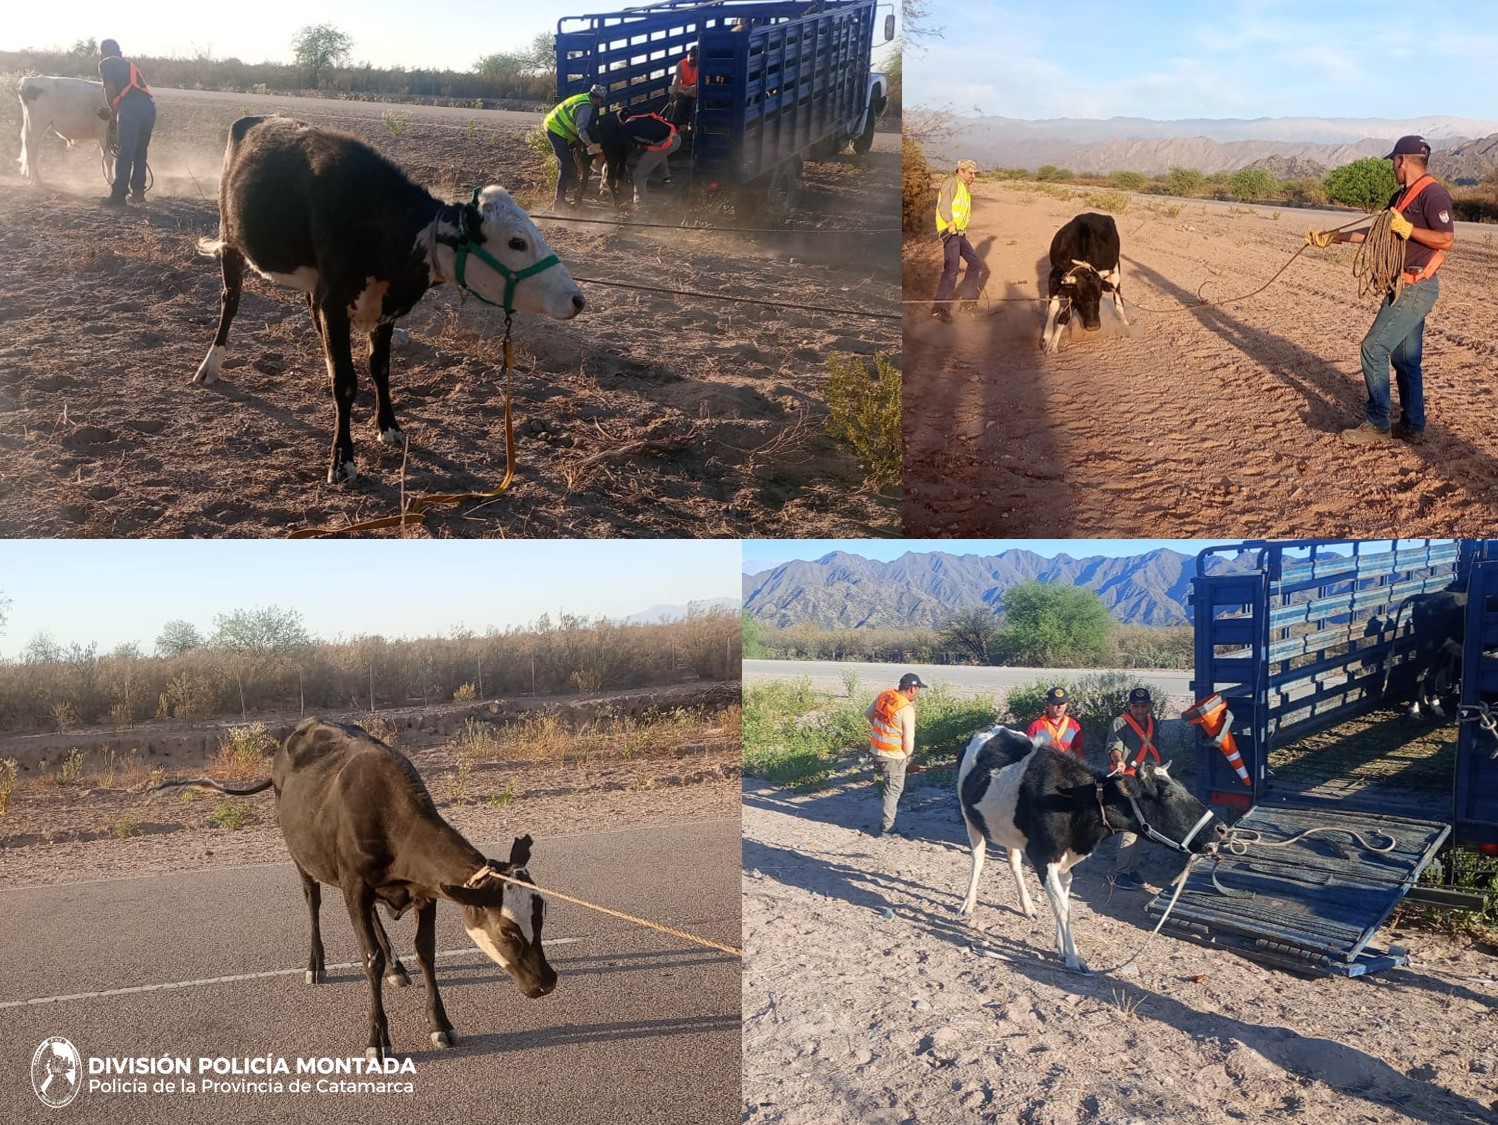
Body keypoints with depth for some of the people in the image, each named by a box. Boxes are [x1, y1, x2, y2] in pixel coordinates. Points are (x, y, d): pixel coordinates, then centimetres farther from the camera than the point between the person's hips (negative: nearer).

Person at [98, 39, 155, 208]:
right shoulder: (130, 64, 33)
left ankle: (118, 195, -2)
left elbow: (110, 90, 0)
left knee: (124, 154, -4)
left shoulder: (106, 64, 13)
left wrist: (113, 114, 12)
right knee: (140, 152, 18)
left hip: (131, 106, -7)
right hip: (150, 106, 7)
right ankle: (138, 191, 18)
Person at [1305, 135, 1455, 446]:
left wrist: (1406, 229, -22)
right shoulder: (1401, 197, 16)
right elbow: (1375, 231, 23)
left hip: (1417, 288, -10)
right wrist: (1332, 238, 22)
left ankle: (1377, 424, -3)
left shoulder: (1433, 194, -15)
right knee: (1404, 358, 12)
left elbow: (1447, 240, -20)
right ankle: (1412, 427, 19)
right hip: (1403, 287, 10)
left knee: (1374, 348, -10)